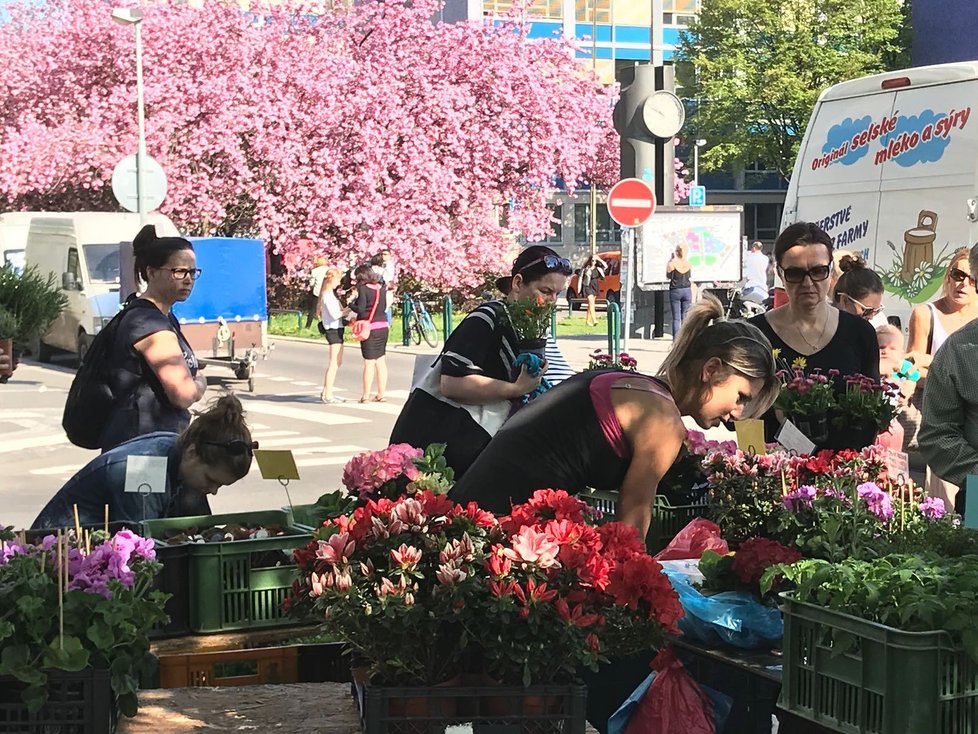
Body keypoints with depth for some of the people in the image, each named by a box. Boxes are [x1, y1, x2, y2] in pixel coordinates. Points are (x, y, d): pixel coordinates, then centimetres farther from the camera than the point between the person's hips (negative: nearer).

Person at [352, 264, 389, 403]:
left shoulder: (363, 288, -11)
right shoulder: (381, 288, 7)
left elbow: (360, 309, -17)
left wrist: (350, 305, 1)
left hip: (369, 328, -6)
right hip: (383, 326, 6)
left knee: (369, 362, -2)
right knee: (381, 361, 11)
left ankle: (366, 395, 4)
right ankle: (381, 394, 16)